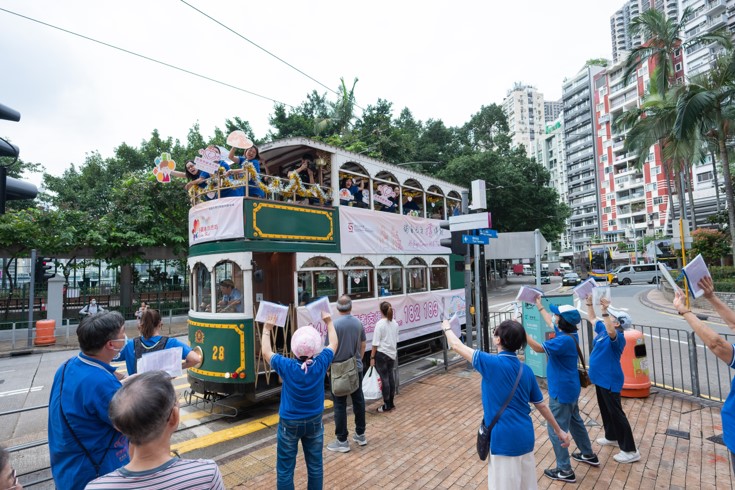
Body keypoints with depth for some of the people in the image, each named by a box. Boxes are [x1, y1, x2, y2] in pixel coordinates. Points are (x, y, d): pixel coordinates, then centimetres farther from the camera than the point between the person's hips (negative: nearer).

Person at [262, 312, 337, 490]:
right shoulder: (321, 363, -18)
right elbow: (334, 343, 1)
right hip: (314, 422, 2)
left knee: (285, 469, 13)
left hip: (289, 423, -2)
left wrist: (267, 329, 7)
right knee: (315, 465, 18)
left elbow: (266, 352, -3)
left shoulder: (286, 366, -22)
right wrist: (329, 322, 12)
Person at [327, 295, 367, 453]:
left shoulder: (335, 324, -16)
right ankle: (360, 435, 27)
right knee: (358, 401, 15)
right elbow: (363, 346, 8)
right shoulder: (359, 323, 0)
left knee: (340, 405, 5)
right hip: (356, 369, 5)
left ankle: (342, 441, 12)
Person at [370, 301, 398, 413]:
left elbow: (375, 343, -16)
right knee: (391, 377, 15)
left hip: (382, 354, -7)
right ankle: (391, 402, 26)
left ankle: (387, 405, 11)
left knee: (384, 378, 2)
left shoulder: (380, 324, -16)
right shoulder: (395, 323, 4)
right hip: (392, 353, 7)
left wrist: (372, 357, -10)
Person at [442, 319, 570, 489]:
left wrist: (447, 328, 12)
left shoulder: (491, 363, -17)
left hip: (505, 441, -7)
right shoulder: (526, 370, 2)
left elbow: (457, 346, -6)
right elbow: (541, 405, 11)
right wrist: (559, 431, 25)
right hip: (525, 438, 7)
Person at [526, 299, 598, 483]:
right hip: (569, 388, 10)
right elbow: (550, 322, 17)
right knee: (574, 421, 28)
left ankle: (565, 471, 13)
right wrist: (539, 306, 25)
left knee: (556, 429, 2)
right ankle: (589, 455, 46)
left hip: (562, 391, -10)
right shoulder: (568, 333, 0)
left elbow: (539, 348, -34)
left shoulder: (565, 340, -29)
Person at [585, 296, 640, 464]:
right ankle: (611, 437, 40)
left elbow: (611, 331, -48)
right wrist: (589, 303, 9)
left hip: (609, 381, -10)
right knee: (605, 410, 23)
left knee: (616, 414, -3)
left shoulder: (618, 337, -23)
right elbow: (592, 318, 19)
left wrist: (605, 310, -52)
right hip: (600, 378, 10)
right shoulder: (602, 329, 3)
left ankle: (630, 451, 7)